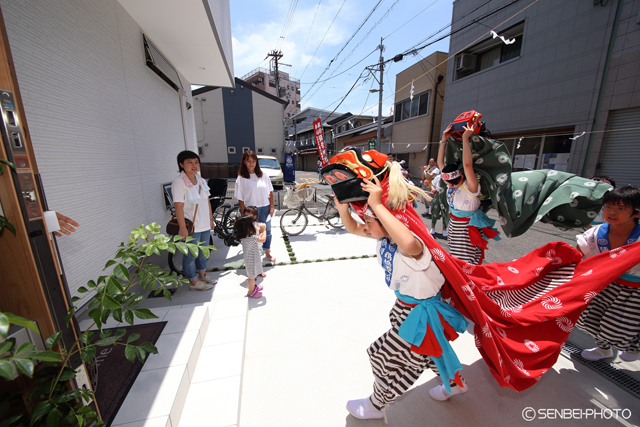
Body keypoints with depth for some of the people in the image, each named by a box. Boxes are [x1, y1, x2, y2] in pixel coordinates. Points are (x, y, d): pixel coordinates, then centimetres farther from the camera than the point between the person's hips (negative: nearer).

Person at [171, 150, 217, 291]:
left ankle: (202, 275, 38)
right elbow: (178, 206, -18)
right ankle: (193, 282, 22)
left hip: (205, 225, 7)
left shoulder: (201, 180, 9)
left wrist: (211, 219, 15)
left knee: (203, 252, 20)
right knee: (191, 255, 5)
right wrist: (183, 227, -22)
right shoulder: (178, 182, -12)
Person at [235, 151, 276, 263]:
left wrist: (271, 207, 1)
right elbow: (240, 198, -5)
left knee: (267, 231, 12)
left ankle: (267, 254, 31)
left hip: (265, 208, 3)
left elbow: (270, 192, 6)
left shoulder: (263, 175, 1)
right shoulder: (241, 178, -5)